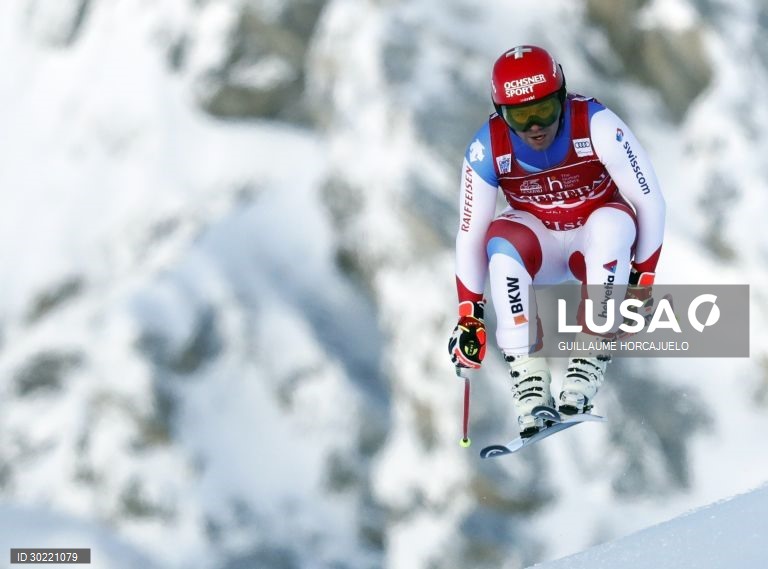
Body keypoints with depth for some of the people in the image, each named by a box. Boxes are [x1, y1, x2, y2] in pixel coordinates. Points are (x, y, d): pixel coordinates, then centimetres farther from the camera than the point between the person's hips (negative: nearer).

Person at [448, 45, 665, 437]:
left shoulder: (596, 125, -27)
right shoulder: (487, 149, -20)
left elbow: (650, 203, -19)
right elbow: (469, 236, -11)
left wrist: (642, 281, -18)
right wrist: (468, 317, -11)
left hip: (597, 243, -1)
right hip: (539, 250, 1)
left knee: (612, 223, -35)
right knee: (502, 238, -31)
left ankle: (590, 358, -28)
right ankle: (527, 374, -27)